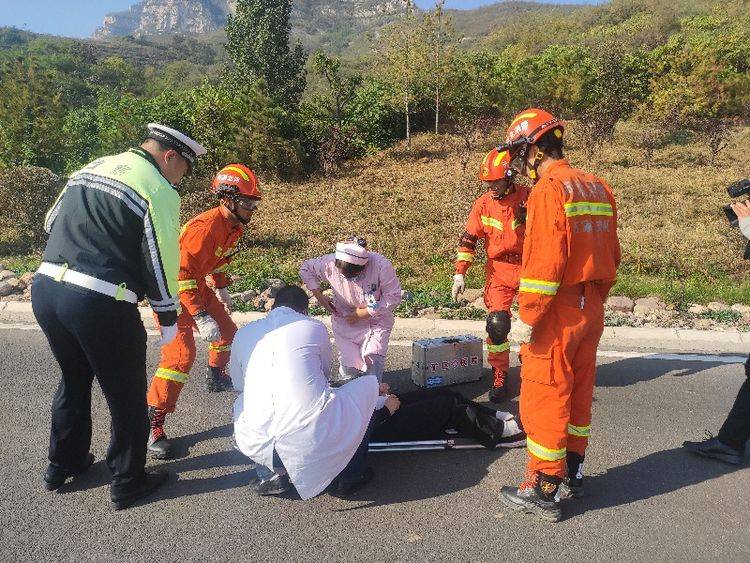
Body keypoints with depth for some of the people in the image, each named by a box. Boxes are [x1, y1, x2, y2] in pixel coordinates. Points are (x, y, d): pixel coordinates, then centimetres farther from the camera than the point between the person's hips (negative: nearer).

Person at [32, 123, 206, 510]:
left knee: (73, 381, 28)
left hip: (45, 288, 8)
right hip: (101, 304, -8)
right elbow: (161, 261, -10)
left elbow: (51, 223, 22)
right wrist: (168, 317, 2)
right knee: (127, 397, 12)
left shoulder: (91, 168, 15)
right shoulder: (160, 191, -8)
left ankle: (62, 464, 45)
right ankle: (128, 483, 27)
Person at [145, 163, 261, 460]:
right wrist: (201, 317, -36)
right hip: (172, 288, -9)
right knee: (181, 353, -19)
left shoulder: (233, 226, 0)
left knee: (227, 331, 18)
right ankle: (151, 424, -11)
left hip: (196, 284, 9)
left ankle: (216, 377, 46)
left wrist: (221, 288, 25)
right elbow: (182, 273, -34)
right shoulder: (206, 227, -31)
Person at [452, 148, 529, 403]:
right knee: (497, 324, -7)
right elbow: (468, 239, 3)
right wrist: (459, 273, -2)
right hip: (498, 271, 1)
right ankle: (499, 377, 10)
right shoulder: (483, 204, -1)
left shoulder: (530, 199, -10)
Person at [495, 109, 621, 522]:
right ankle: (572, 473, 34)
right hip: (591, 311, 9)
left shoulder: (549, 189, -15)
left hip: (557, 314, -9)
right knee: (578, 393, 19)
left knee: (544, 399, 2)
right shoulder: (598, 188, 11)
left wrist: (527, 318, -17)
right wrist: (595, 300, 21)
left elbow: (544, 261, -22)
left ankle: (544, 491, 13)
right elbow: (611, 253, 14)